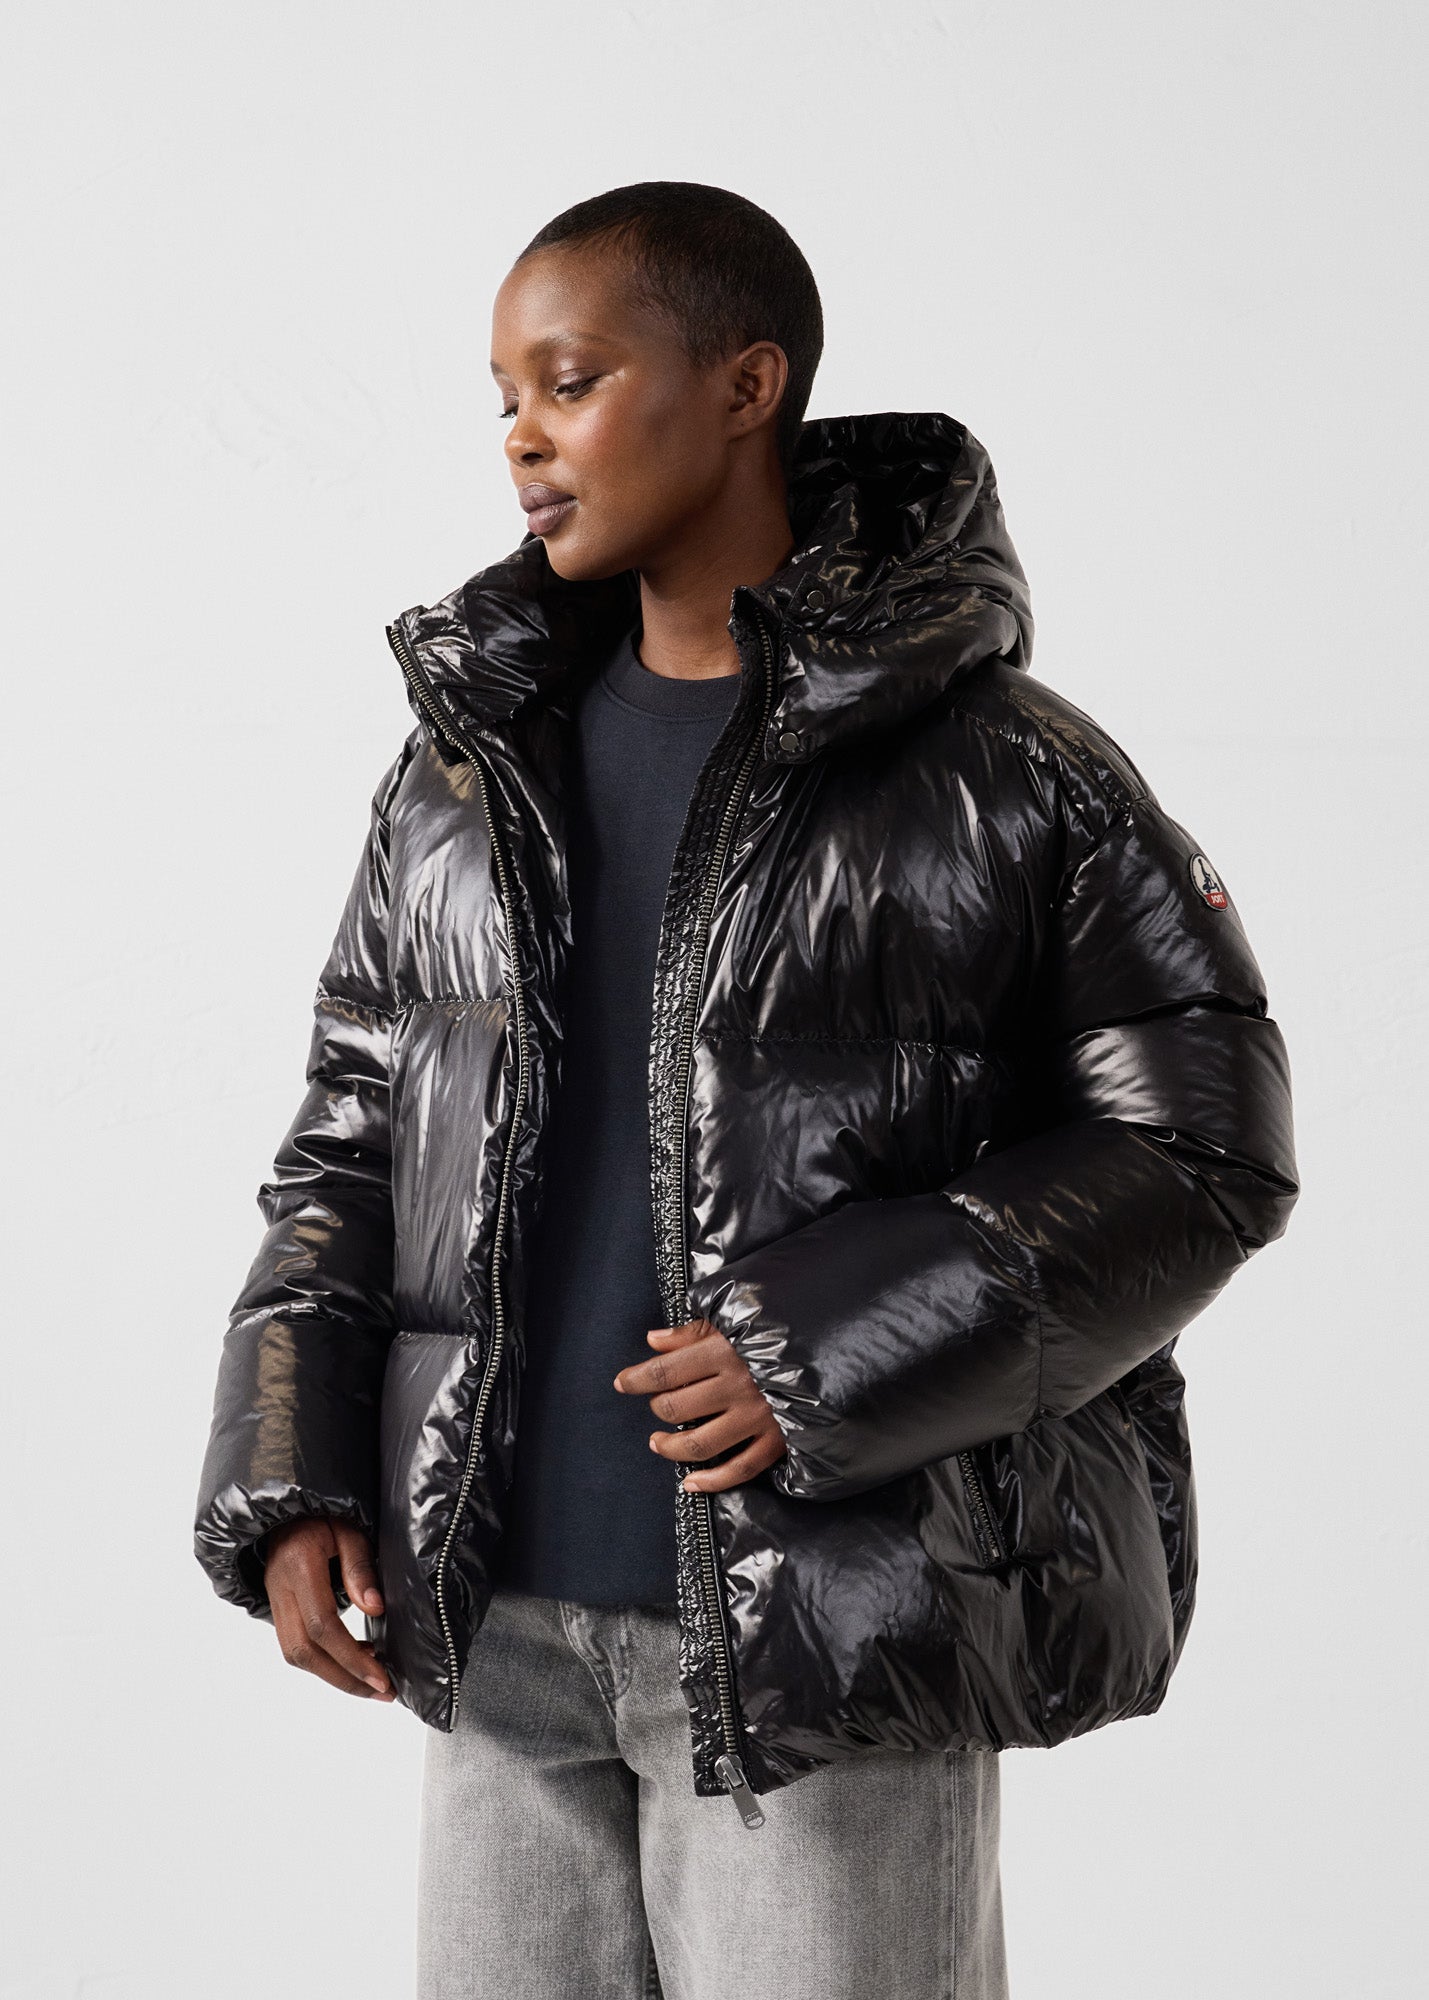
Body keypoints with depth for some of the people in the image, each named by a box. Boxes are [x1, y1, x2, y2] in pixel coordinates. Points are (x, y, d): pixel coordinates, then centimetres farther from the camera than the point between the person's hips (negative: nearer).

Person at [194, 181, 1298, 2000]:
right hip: (497, 1620, 5)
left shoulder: (1012, 781, -7)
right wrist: (291, 1489, 2)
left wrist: (838, 1353, -15)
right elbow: (355, 1136, 13)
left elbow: (1202, 1145, -6)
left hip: (833, 1637, -4)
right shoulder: (465, 774, 8)